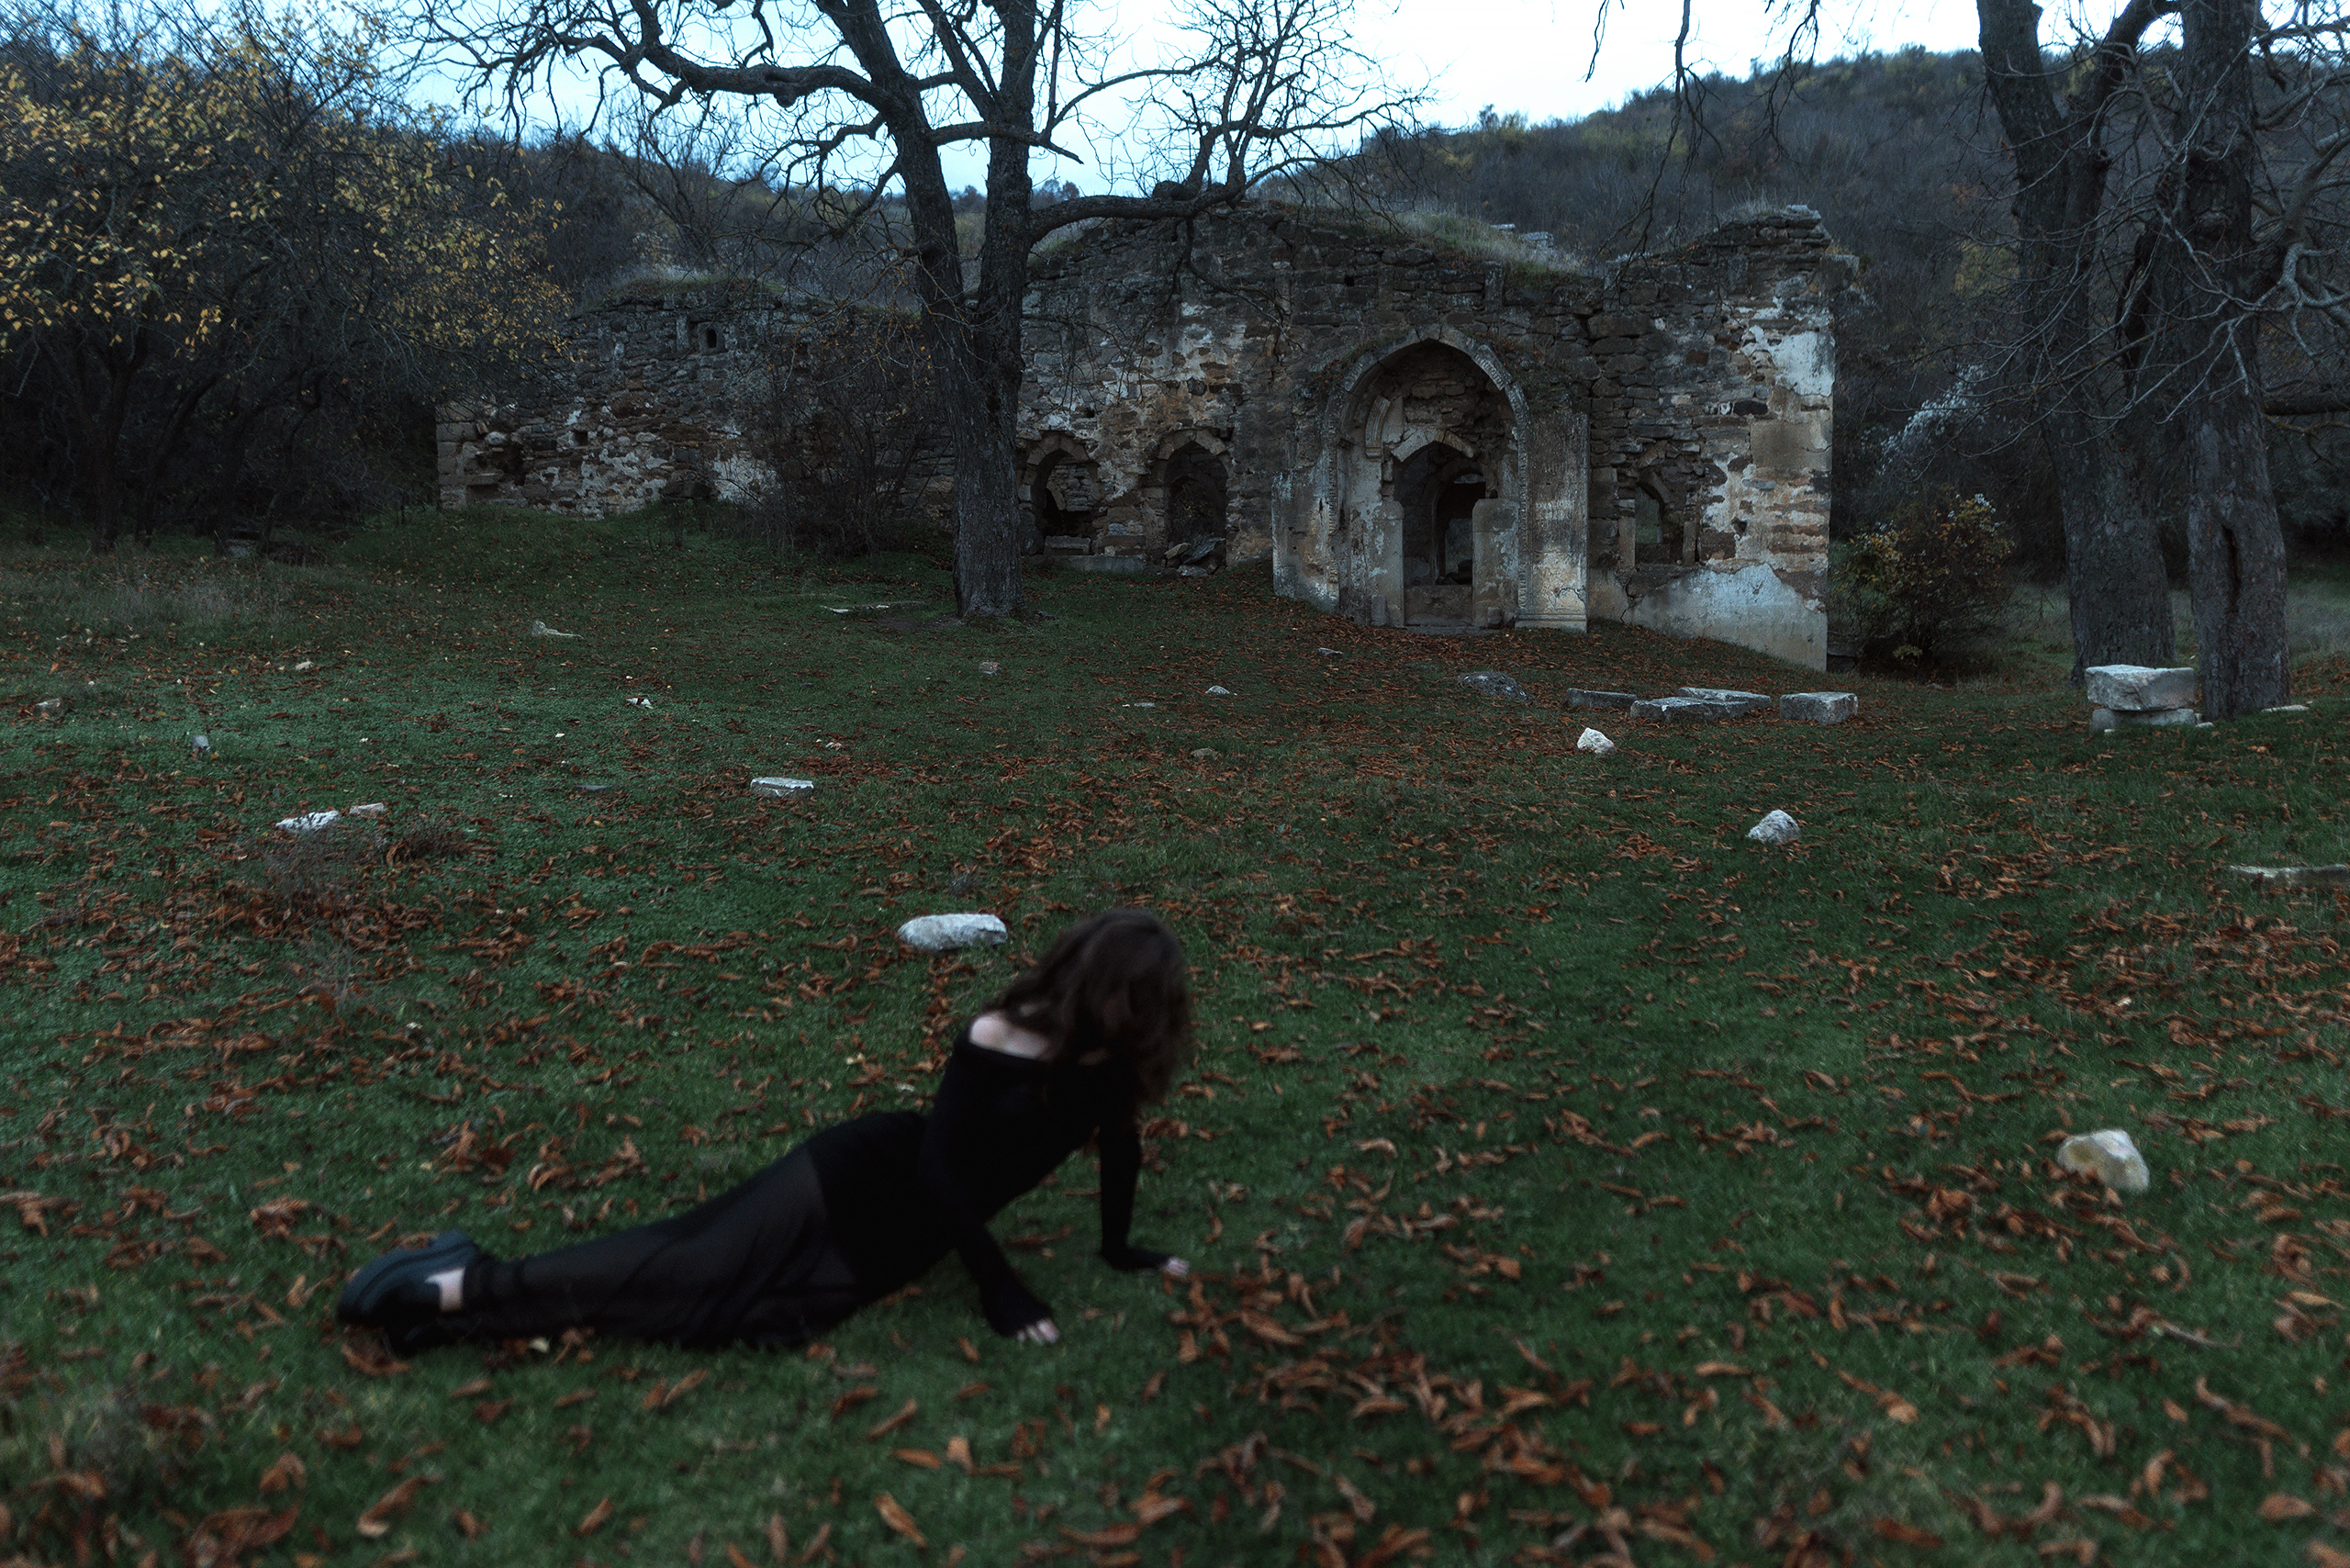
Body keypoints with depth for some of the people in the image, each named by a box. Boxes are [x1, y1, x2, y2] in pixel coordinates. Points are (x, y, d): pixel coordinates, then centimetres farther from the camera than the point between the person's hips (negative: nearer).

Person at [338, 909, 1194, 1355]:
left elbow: (1120, 1141, 15)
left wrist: (1118, 1245, 20)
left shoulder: (1106, 1056, -3)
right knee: (690, 1270, -13)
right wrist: (999, 1289, -18)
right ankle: (453, 1289, -7)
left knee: (710, 1287, -1)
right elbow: (937, 1167, -20)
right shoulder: (996, 1042, -22)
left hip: (888, 1251, 5)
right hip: (859, 1182, -5)